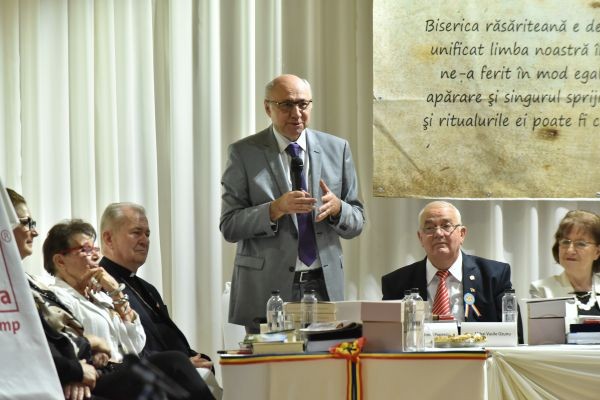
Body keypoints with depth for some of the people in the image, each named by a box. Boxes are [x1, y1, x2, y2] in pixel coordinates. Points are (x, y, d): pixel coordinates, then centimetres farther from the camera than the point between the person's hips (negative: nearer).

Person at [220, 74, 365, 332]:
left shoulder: (337, 149, 9)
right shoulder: (244, 153, 0)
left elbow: (357, 223, 10)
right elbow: (229, 226, -5)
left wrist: (337, 208, -12)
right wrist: (276, 209, -20)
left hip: (325, 287, 2)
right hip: (267, 289, -2)